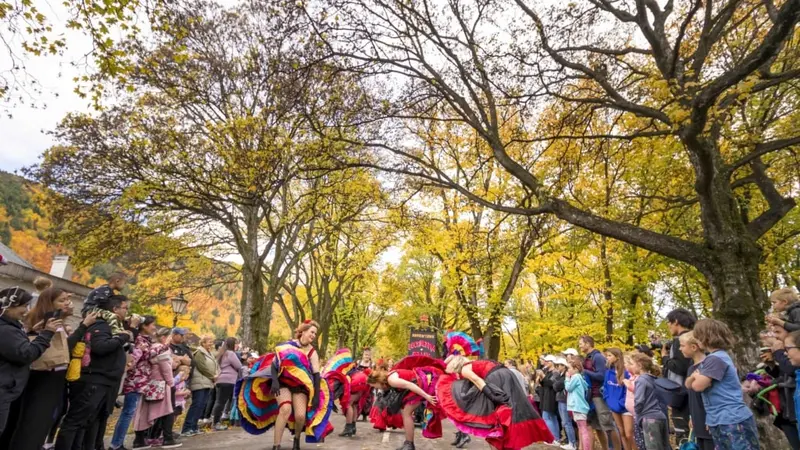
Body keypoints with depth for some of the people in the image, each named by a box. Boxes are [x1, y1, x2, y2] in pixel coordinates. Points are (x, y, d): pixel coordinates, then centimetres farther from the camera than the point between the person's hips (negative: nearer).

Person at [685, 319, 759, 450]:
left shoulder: (716, 359, -19)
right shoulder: (715, 357, 12)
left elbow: (698, 385, -22)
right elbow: (688, 384, 11)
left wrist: (697, 376, -2)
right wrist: (696, 376, -10)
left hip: (732, 421, -10)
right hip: (719, 421, 10)